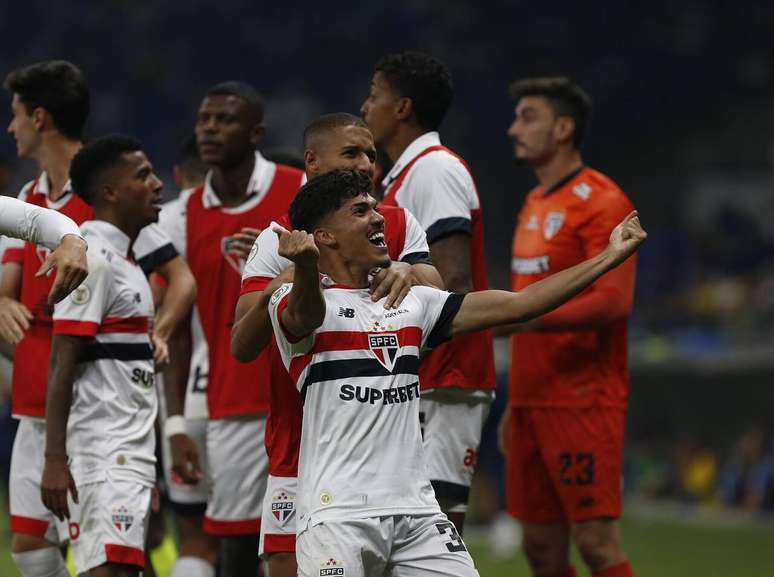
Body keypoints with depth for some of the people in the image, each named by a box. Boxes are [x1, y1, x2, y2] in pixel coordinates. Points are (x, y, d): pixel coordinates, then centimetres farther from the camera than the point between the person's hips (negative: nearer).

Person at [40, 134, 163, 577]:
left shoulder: (125, 261, 19)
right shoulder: (93, 259, -11)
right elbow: (62, 364, -16)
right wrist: (55, 461, -21)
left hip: (133, 453, 10)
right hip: (104, 455, -10)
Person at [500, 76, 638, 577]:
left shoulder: (601, 202, -9)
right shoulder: (535, 204, 18)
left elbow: (613, 301, -20)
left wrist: (525, 319, -28)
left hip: (583, 402, -8)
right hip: (534, 401, 8)